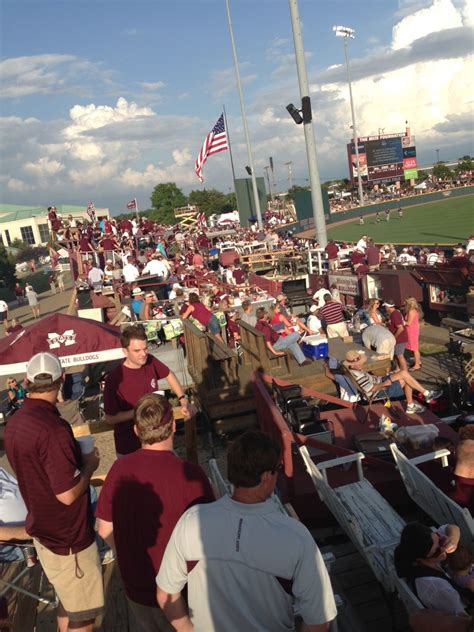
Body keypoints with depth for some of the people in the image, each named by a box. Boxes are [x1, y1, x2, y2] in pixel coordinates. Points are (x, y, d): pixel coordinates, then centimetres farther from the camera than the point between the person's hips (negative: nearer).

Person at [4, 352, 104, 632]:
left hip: (45, 530, 9)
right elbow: (68, 494, -27)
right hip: (67, 537, -9)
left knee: (69, 602, 26)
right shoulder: (53, 428, -30)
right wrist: (89, 465, -12)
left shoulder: (16, 421, -1)